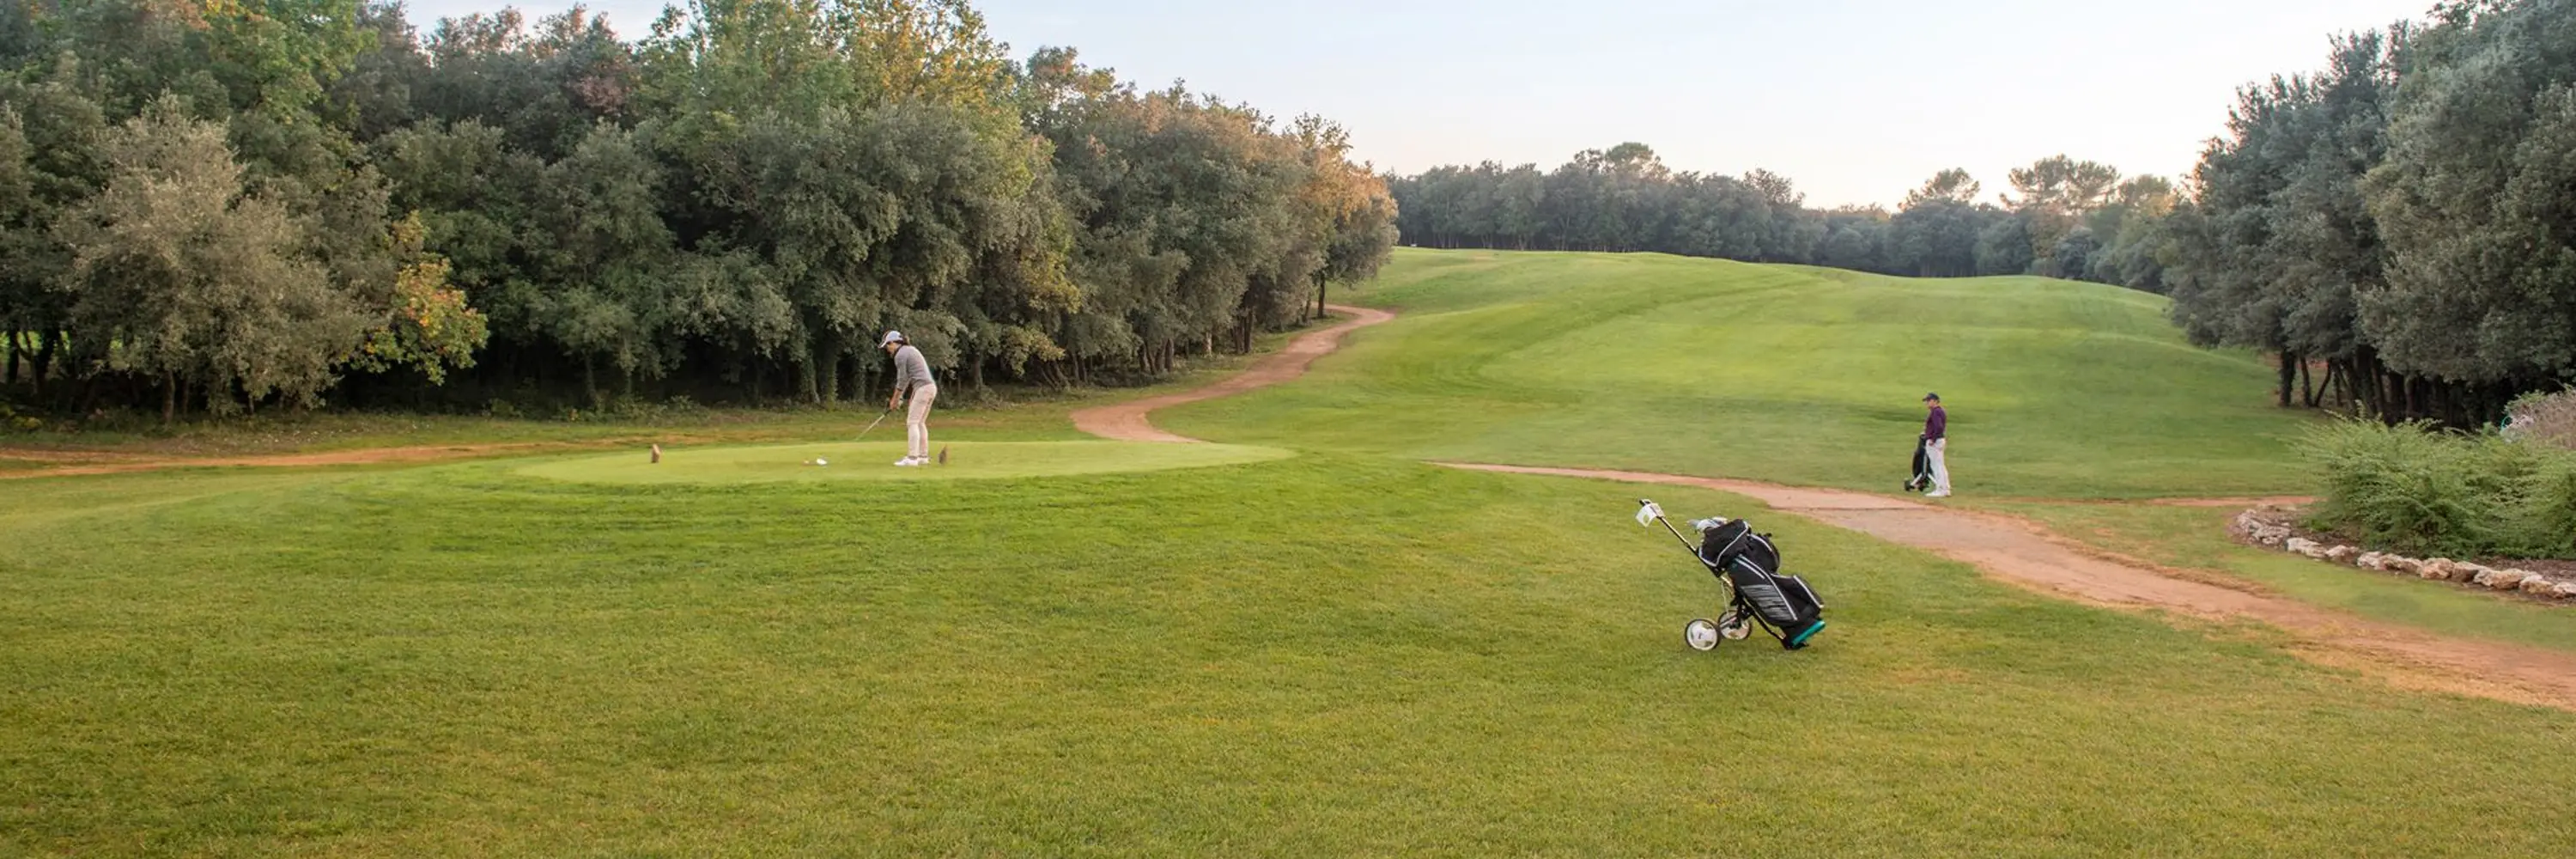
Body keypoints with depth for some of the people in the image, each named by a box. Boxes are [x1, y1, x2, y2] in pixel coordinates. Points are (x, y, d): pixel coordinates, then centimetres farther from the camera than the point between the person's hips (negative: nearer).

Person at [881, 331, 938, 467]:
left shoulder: (900, 355, -8)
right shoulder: (910, 349, 20)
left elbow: (902, 380, -6)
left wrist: (895, 399, 5)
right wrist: (898, 397, 21)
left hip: (922, 388, -9)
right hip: (931, 386, 9)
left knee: (912, 423, -9)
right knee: (920, 423, 14)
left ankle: (912, 458, -13)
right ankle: (923, 456, 15)